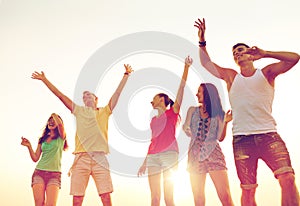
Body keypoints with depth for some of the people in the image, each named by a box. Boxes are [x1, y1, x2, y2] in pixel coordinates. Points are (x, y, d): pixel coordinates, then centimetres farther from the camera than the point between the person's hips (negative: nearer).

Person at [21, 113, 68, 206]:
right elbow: (35, 158, 13)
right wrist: (29, 146, 0)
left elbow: (60, 124, -14)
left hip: (54, 174, -3)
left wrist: (54, 114, 5)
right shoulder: (43, 139, 18)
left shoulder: (61, 137, 8)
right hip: (39, 172, 3)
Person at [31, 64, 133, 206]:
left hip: (100, 158, -1)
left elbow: (117, 93, 14)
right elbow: (60, 95, 20)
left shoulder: (104, 112, 19)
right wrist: (44, 80, 20)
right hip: (81, 157, 1)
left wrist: (126, 75, 10)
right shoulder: (79, 111, 20)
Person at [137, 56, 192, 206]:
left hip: (169, 154, -5)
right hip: (153, 157, 5)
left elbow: (181, 87, -3)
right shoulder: (153, 120, 22)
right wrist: (145, 162, 19)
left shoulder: (172, 112, 7)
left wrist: (186, 67, -10)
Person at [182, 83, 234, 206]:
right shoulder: (193, 110, 14)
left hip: (213, 154, -2)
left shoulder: (218, 113, 9)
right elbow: (187, 131, 10)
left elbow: (220, 138, 5)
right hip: (195, 155, 2)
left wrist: (225, 122, -7)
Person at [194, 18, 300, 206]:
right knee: (248, 189, 0)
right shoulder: (231, 76, 18)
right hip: (241, 139, 2)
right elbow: (206, 62, 21)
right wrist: (202, 41, 14)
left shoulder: (266, 73, 12)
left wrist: (265, 54, -6)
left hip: (268, 135, -1)